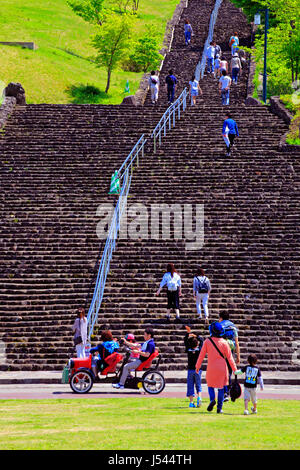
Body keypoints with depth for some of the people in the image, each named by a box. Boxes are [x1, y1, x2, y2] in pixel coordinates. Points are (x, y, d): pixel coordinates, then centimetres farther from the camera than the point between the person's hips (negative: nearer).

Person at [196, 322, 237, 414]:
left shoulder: (207, 341, -5)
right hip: (222, 368, 0)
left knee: (210, 385, 18)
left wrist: (197, 366, 12)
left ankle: (212, 399, -9)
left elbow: (202, 355, 1)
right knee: (221, 387, 10)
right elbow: (229, 357, -3)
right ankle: (219, 407, 5)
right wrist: (234, 369, 3)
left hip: (211, 368, 0)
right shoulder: (224, 342, -4)